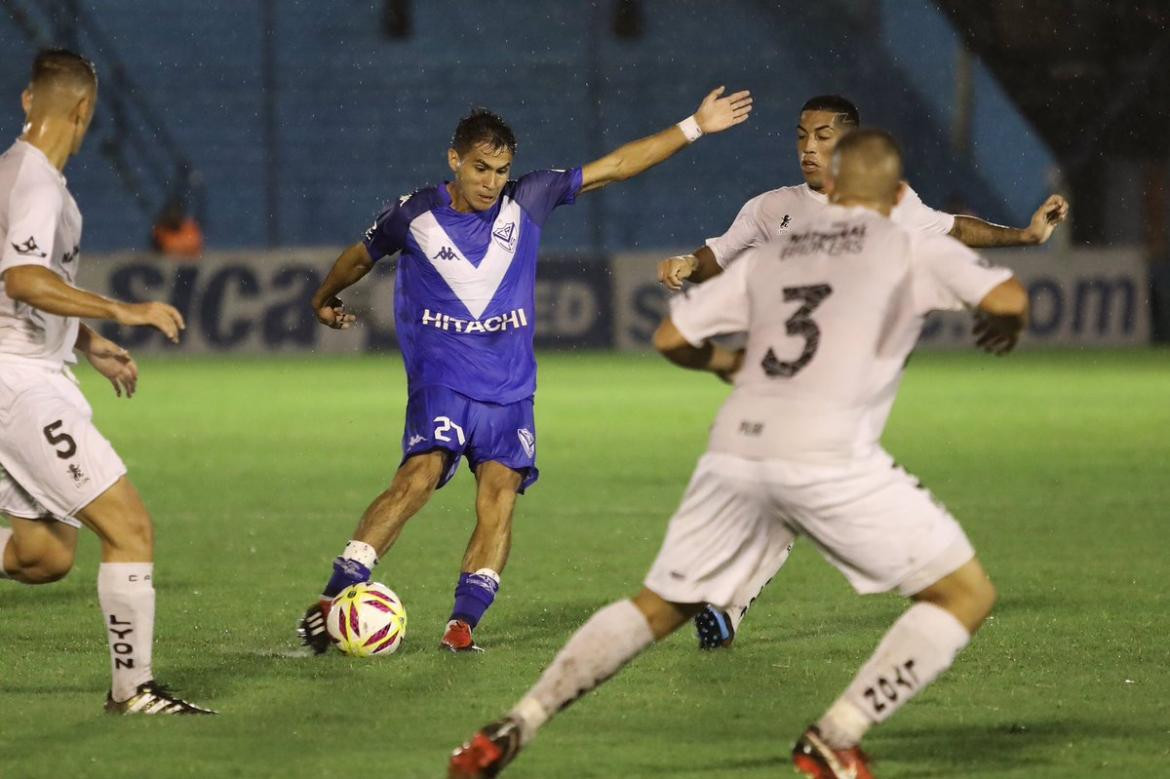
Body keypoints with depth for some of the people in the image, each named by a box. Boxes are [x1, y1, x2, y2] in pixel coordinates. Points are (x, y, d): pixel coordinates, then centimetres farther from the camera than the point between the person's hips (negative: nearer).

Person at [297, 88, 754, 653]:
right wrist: (325, 300, 35)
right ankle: (333, 600, -25)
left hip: (510, 388, 3)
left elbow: (616, 166, 5)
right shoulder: (415, 215, -2)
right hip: (440, 379, -3)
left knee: (500, 494, -13)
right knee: (420, 475, -23)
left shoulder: (527, 201, 2)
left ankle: (462, 625, -13)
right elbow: (361, 256, 19)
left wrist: (694, 127, 3)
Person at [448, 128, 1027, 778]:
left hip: (736, 450, 5)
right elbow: (1009, 298, -2)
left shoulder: (770, 255, 22)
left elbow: (672, 338, 22)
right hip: (828, 454, -5)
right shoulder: (913, 247, 10)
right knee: (967, 595, 6)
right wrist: (1006, 327, 22)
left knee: (659, 608, 21)